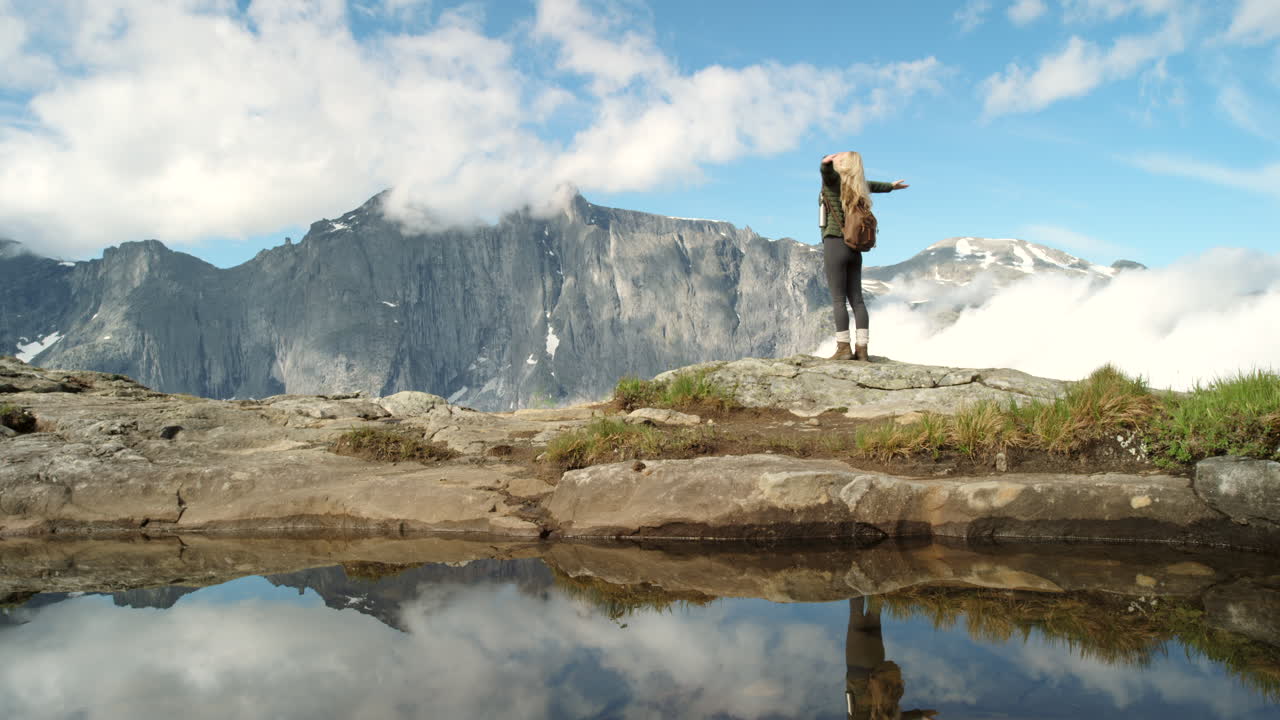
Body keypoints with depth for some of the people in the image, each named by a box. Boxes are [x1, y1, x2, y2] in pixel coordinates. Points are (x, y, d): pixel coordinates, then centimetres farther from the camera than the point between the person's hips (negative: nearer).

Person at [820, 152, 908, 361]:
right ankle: (862, 349, 2)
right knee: (856, 299, 4)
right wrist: (891, 186, 57)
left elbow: (825, 169, -24)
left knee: (838, 299, -8)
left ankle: (844, 347, -11)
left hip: (834, 244, -6)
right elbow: (871, 185, 37)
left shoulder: (834, 179, -1)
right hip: (853, 250, 6)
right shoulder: (857, 187, 17)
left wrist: (827, 161, -47)